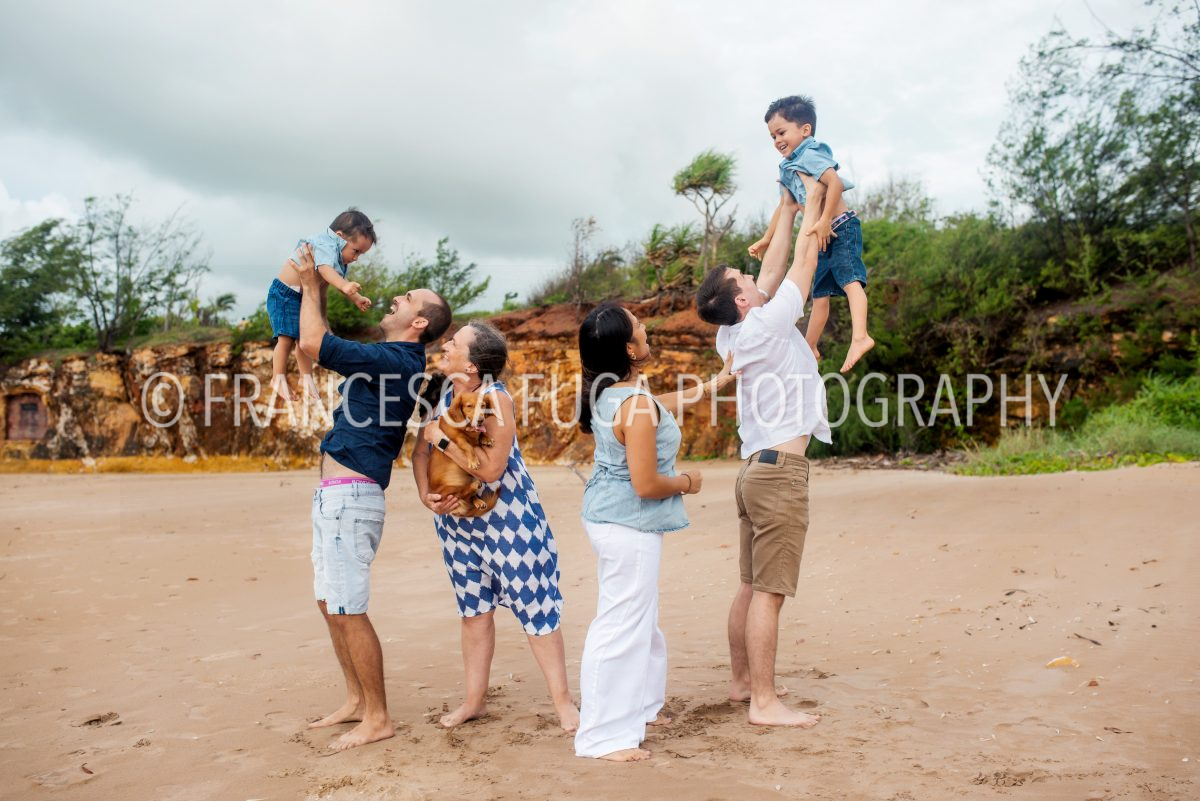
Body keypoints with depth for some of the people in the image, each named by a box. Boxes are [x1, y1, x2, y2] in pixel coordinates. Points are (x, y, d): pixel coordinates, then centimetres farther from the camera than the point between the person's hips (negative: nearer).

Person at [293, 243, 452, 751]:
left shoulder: (394, 361, -15)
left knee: (348, 610, -5)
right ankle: (356, 701, 28)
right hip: (332, 495, 10)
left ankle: (377, 718, 6)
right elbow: (323, 345, 31)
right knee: (330, 604, 17)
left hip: (351, 495, -10)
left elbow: (312, 343, -19)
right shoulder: (388, 359, 15)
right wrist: (316, 289, 23)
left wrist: (310, 285, -4)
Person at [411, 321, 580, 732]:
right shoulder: (442, 393, -4)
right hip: (458, 517, 7)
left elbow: (491, 469, -28)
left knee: (533, 605, 1)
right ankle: (474, 699, 27)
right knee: (474, 608, 15)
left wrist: (443, 439, -25)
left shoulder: (495, 398, -23)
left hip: (507, 516, -6)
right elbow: (420, 451, 3)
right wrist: (426, 494, -13)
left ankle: (563, 700, 12)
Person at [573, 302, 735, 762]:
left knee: (638, 617, 23)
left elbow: (662, 407, 23)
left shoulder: (605, 392, 4)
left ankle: (638, 706, 38)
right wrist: (686, 482, -6)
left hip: (606, 514, 10)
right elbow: (646, 484, -25)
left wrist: (712, 386, 27)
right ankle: (603, 736, 8)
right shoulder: (638, 405, -25)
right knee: (623, 625, -1)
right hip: (630, 524, -10)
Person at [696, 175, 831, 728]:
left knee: (752, 586, 14)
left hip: (757, 469, 9)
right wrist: (812, 202, 11)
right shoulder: (765, 324, -12)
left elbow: (773, 269, 21)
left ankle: (742, 681, 23)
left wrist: (788, 210, 26)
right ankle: (764, 702, -2)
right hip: (780, 470, -9)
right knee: (770, 592, -7)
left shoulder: (731, 335, 11)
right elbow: (803, 263, -2)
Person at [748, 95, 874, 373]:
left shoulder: (810, 155, -11)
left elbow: (835, 183, -27)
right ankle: (810, 347, 21)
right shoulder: (788, 168, 18)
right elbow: (784, 207, 29)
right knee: (819, 294, 13)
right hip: (823, 237, 10)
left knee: (848, 278, -25)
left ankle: (859, 336, -40)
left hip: (842, 228, -9)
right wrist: (766, 240, 33)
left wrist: (825, 220, -29)